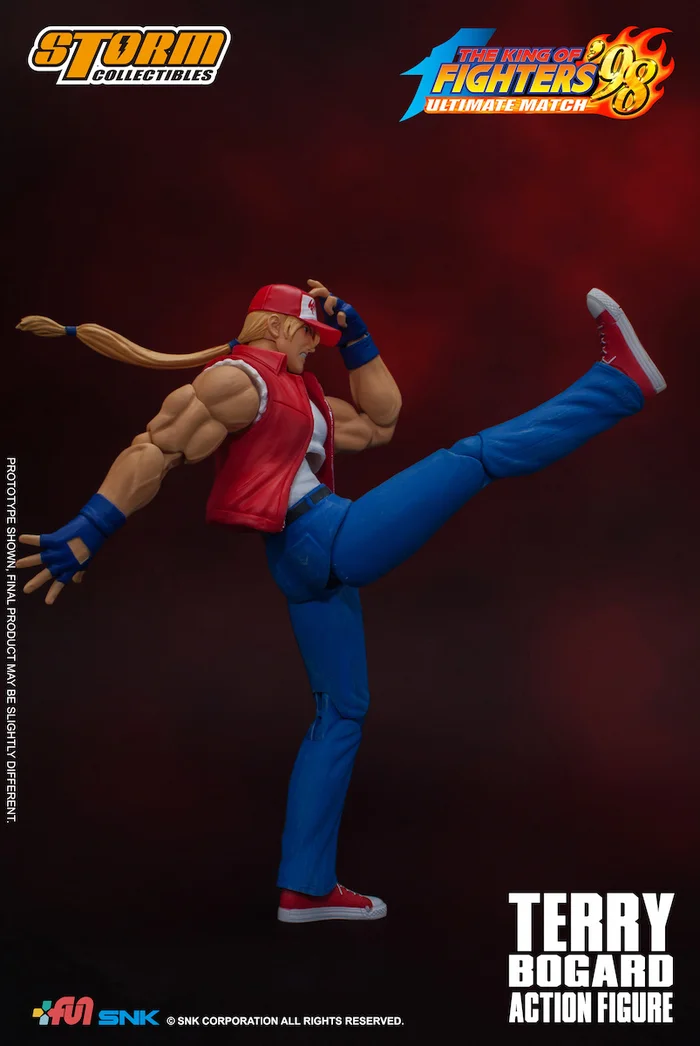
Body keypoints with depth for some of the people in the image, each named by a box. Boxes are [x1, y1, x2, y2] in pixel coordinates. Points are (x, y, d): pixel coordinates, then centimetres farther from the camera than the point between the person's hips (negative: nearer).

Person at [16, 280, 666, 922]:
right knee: (479, 455, -6)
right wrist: (84, 536, -24)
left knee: (341, 712, 14)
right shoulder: (239, 378, -7)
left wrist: (357, 337, 20)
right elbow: (153, 453, -16)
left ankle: (304, 888, 19)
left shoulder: (300, 396, 22)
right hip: (323, 538, -11)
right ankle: (620, 379, 0)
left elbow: (380, 422, 23)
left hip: (310, 563, 11)